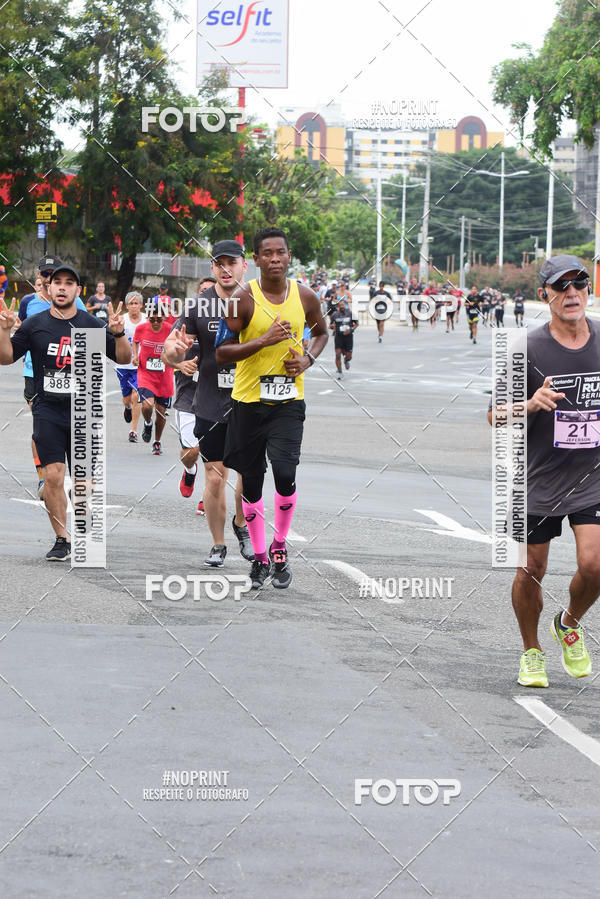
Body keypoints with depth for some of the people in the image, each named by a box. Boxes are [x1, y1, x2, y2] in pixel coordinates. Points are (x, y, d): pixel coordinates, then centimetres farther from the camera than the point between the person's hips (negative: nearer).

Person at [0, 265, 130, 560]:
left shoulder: (92, 325, 4)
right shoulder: (35, 325, 4)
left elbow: (123, 358, 7)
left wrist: (118, 334, -12)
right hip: (48, 411, 0)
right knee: (53, 476, -11)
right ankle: (61, 540, 0)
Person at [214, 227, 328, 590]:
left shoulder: (305, 297, 0)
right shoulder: (243, 299, -9)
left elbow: (321, 332, 20)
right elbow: (222, 353, -9)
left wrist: (308, 359, 0)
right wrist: (264, 341, -21)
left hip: (289, 400, 1)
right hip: (248, 400, 0)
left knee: (285, 473, -16)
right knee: (251, 480, 7)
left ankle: (280, 548, 6)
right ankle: (260, 557, 23)